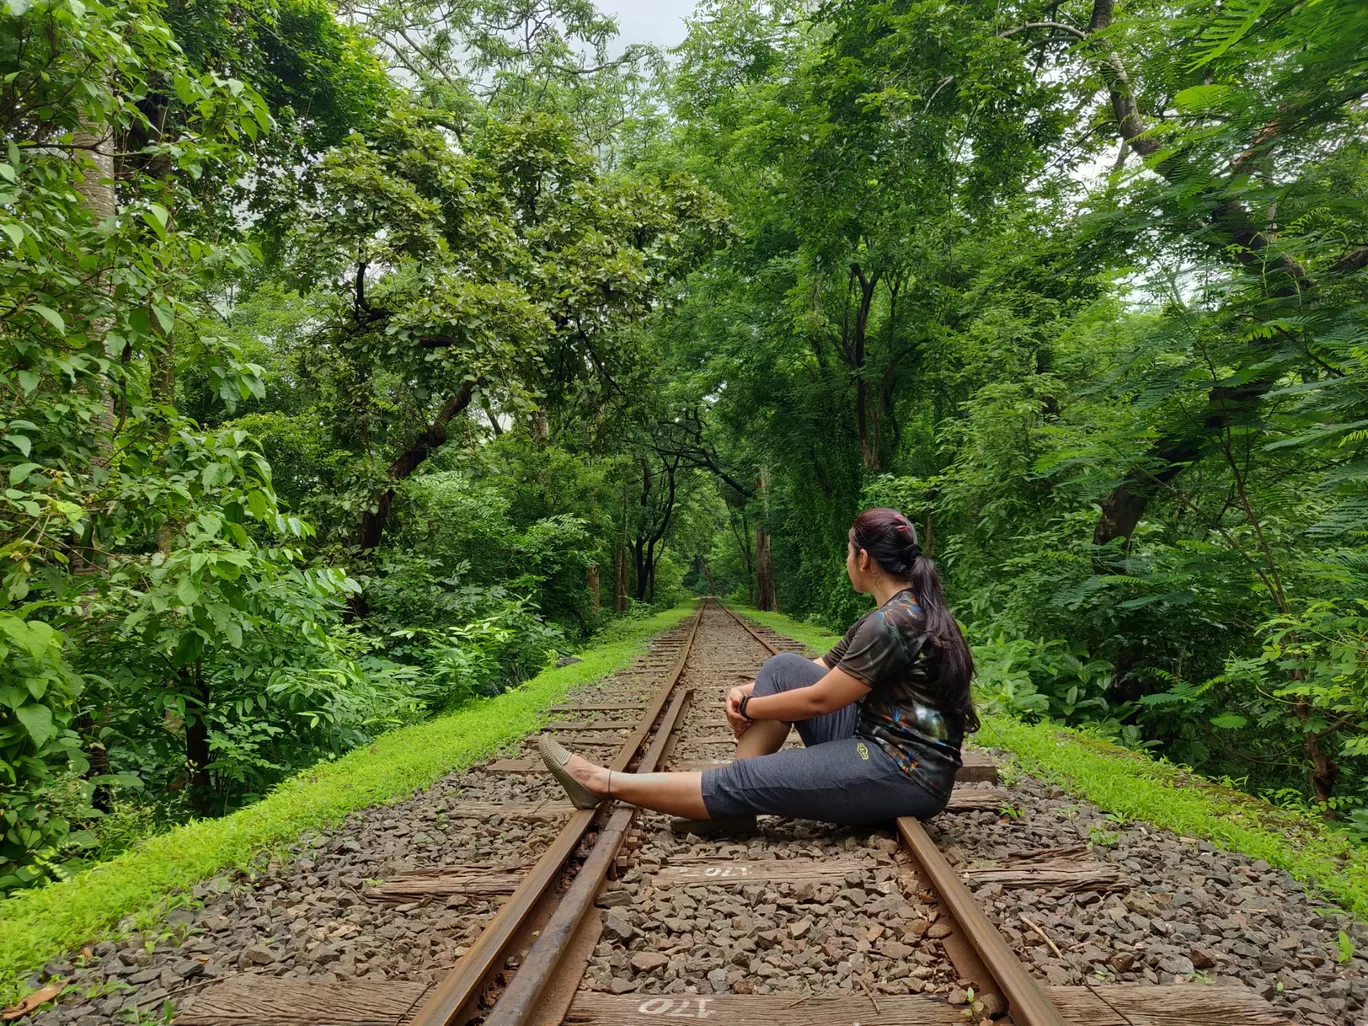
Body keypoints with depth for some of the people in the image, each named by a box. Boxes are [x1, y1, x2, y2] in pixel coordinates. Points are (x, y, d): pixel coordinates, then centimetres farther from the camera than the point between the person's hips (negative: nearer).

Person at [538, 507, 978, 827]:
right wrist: (749, 691, 0)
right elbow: (825, 670, 15)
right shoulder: (890, 615, 13)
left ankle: (605, 783, 2)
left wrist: (747, 708, -3)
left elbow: (820, 699, -18)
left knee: (743, 781, -11)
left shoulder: (894, 621, -19)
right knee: (784, 668, 2)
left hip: (907, 773, -9)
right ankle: (732, 802, 1)